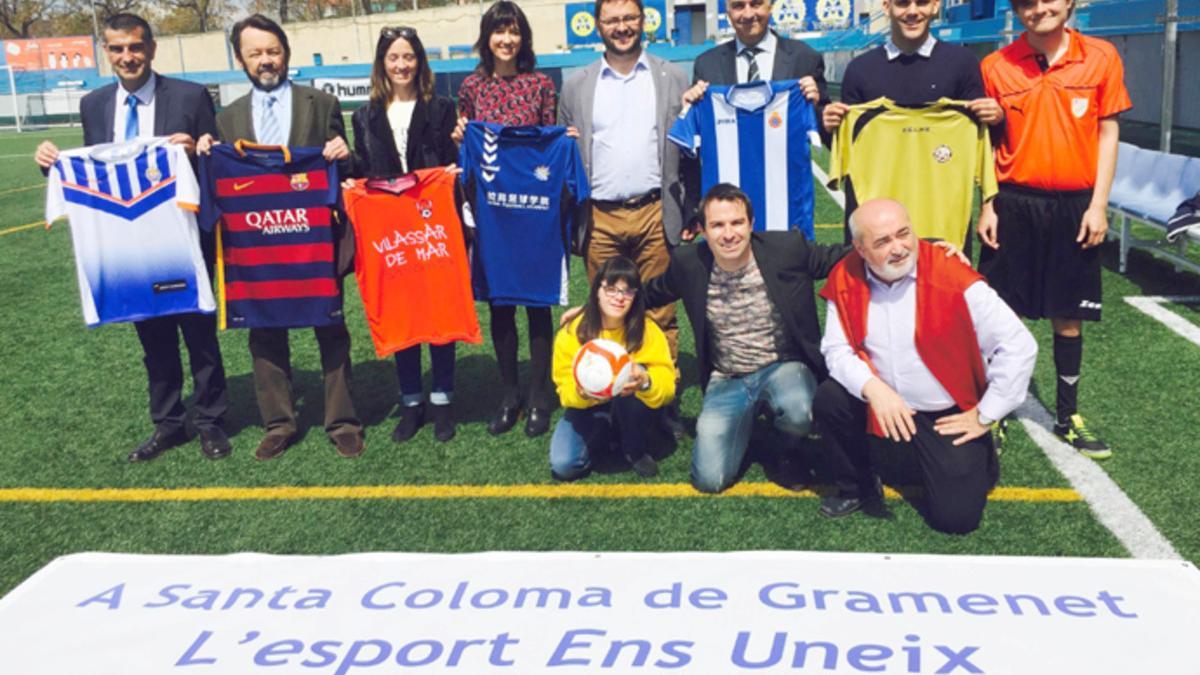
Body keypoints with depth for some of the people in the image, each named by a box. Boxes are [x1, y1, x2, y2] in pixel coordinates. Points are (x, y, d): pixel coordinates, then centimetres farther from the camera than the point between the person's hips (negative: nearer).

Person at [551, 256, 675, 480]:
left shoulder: (648, 331, -18)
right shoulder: (572, 332, -16)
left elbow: (667, 385, -25)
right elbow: (565, 389, -16)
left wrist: (645, 382, -49)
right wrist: (582, 393, -40)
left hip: (630, 414, -1)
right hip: (588, 410, 1)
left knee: (630, 379, -33)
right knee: (563, 465, -25)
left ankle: (635, 450, -9)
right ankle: (605, 439, 9)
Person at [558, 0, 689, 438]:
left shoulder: (672, 79, 8)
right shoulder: (577, 87, 11)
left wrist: (693, 214, 1)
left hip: (655, 213, -1)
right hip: (601, 218, 1)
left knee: (660, 316, 1)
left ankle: (665, 401, 9)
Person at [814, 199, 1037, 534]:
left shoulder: (953, 279, -21)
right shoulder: (846, 280, -9)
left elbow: (1019, 346, -18)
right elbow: (837, 349, -8)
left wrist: (984, 416, -13)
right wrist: (874, 389, -27)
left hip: (949, 417, -3)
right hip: (883, 408, 3)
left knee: (955, 516, -11)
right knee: (828, 401, -22)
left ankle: (975, 460, 25)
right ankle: (856, 488, 5)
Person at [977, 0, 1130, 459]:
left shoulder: (1102, 58, 1)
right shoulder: (997, 66, 0)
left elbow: (1108, 132, 3)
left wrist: (1098, 204, -3)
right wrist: (987, 206, -2)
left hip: (1074, 206, 1)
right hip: (1013, 204, -1)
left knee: (1069, 315, 10)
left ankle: (1068, 416, 24)